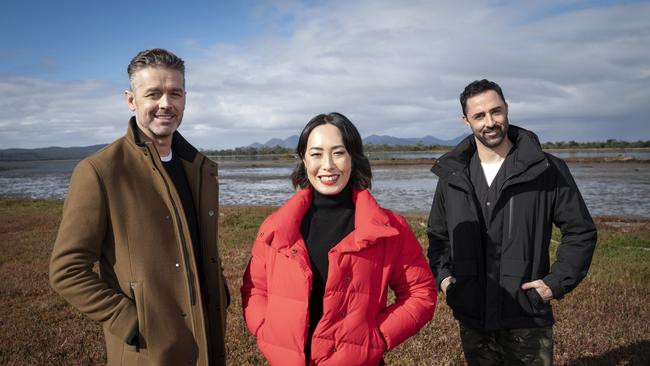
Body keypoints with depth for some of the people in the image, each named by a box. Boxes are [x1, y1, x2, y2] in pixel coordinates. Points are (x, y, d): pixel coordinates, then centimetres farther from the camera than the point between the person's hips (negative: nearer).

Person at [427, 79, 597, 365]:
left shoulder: (548, 170, -6)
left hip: (527, 322, -3)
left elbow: (580, 231, 1)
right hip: (471, 318, 3)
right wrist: (442, 275, 2)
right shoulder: (451, 175, 3)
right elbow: (438, 234, 15)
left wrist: (557, 282, -8)